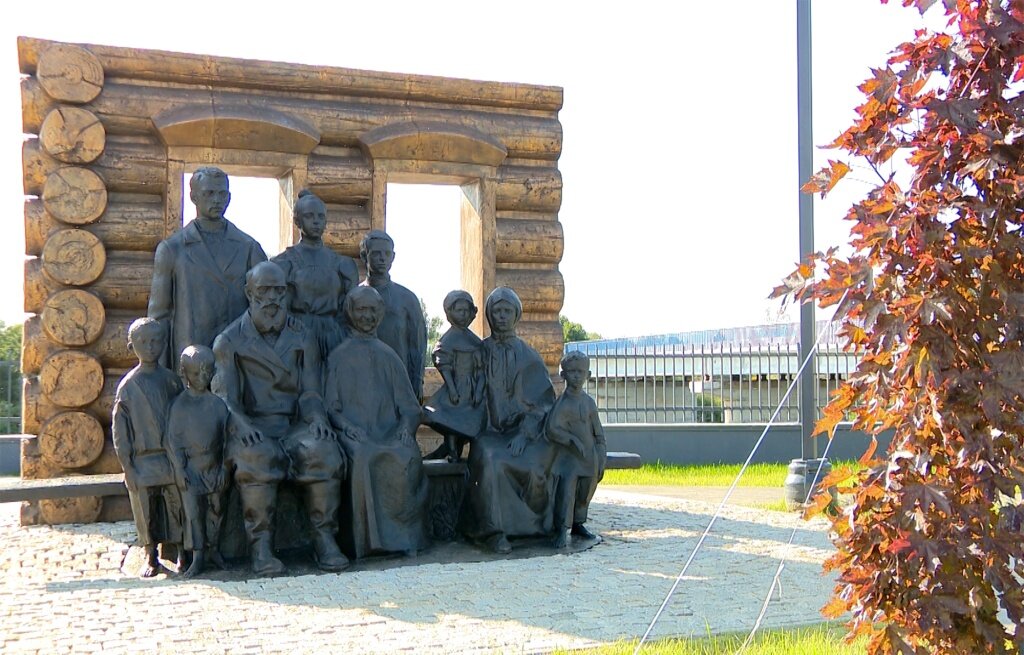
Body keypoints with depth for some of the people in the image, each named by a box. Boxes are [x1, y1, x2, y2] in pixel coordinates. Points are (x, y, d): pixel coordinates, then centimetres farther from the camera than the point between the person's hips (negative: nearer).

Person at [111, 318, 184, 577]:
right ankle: (151, 558, 21)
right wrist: (127, 467, -4)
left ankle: (182, 555, 16)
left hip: (172, 458, 1)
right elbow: (120, 430, 0)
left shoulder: (171, 380, 4)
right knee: (146, 512, 6)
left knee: (178, 508, 2)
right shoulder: (128, 385, 0)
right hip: (142, 462, -1)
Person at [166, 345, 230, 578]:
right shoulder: (180, 405, -5)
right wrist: (180, 469, -9)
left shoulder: (217, 403, 0)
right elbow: (173, 439, -4)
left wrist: (223, 467, 0)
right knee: (193, 511, -1)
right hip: (189, 467, -2)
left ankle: (213, 549, 25)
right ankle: (197, 557, 5)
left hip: (214, 466, 2)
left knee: (216, 509, 10)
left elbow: (225, 436, 3)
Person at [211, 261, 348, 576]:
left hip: (294, 424, 2)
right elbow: (224, 396, -2)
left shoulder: (302, 338, 14)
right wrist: (241, 424, -23)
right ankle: (261, 546, -32)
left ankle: (325, 539, -23)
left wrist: (317, 417, -14)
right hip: (252, 426, -2)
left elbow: (310, 391, 9)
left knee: (324, 451, -31)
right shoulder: (230, 341, 7)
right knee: (256, 457, -37)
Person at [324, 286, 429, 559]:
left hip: (390, 432, 2)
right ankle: (370, 538, -29)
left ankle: (407, 534, -24)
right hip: (354, 433, -2)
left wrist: (406, 426, -7)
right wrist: (350, 428, -14)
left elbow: (409, 405, 14)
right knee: (364, 458, -35)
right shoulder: (339, 356, 12)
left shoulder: (388, 356, 19)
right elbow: (331, 407, 4)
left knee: (408, 457, -31)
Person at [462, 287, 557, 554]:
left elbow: (541, 401, 4)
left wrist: (524, 434, -10)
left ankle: (538, 526, -9)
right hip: (490, 431, -1)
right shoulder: (481, 352, 9)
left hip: (525, 429, 1)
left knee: (533, 464, -30)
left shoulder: (527, 355, 10)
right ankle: (495, 531, -31)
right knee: (491, 460, -34)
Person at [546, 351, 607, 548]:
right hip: (568, 457, -5)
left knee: (586, 491, 10)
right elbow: (552, 428, -17)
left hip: (589, 458, 5)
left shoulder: (589, 402, 7)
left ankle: (578, 523, 27)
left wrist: (601, 460, 7)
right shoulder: (562, 403, -7)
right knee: (566, 490, -16)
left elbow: (598, 432, 11)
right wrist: (572, 440, -18)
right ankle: (562, 531, -16)